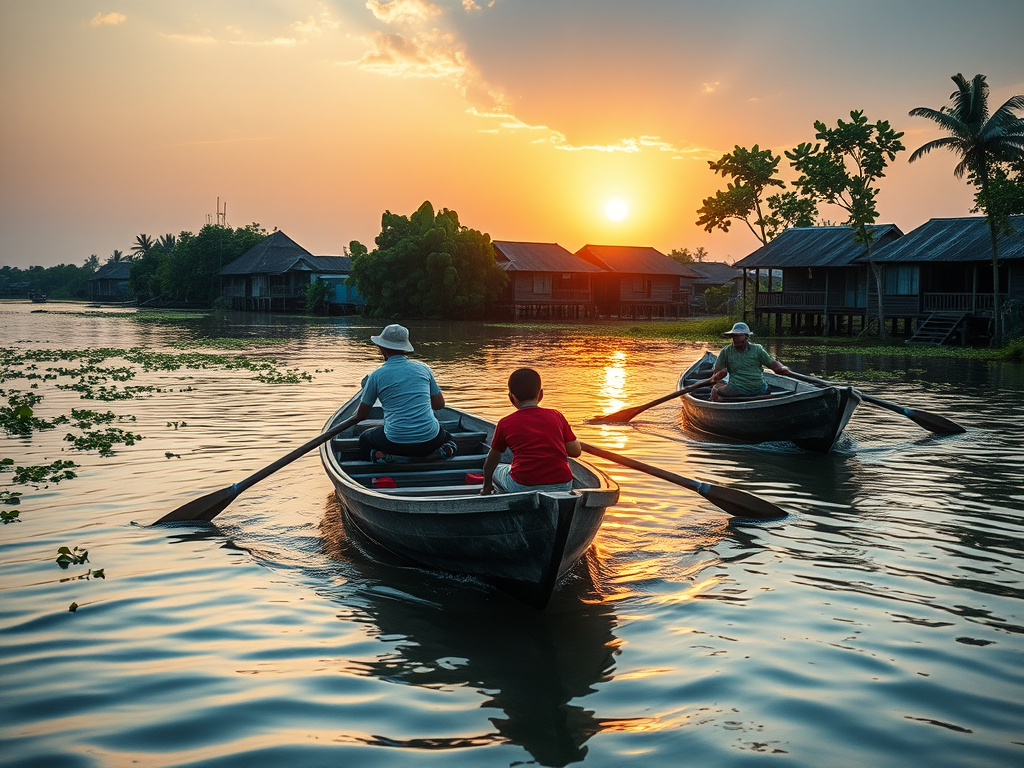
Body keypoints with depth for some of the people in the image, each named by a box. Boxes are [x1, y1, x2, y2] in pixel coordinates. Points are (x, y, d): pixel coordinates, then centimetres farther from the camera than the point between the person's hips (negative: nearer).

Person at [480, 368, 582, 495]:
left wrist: (487, 486, 38)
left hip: (522, 487, -2)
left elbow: (491, 460, 20)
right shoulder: (556, 416, 11)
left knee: (495, 471, 26)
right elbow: (576, 451, 12)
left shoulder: (505, 424, 7)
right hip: (562, 486, 3)